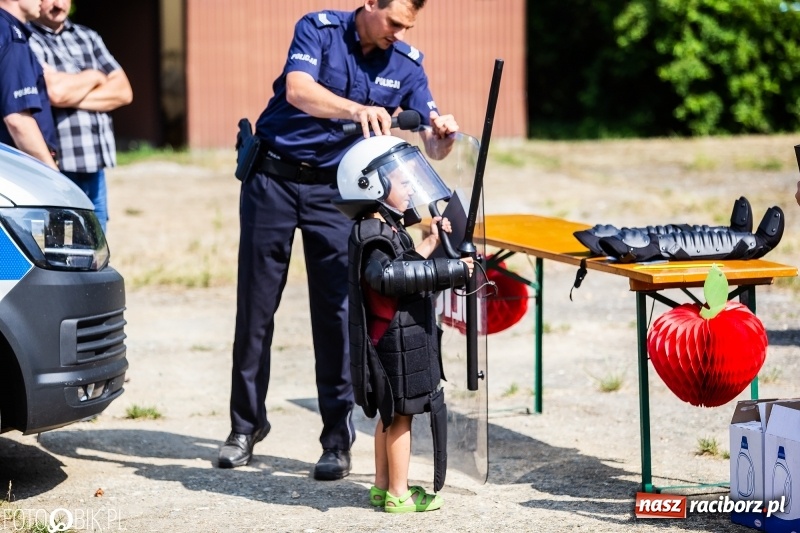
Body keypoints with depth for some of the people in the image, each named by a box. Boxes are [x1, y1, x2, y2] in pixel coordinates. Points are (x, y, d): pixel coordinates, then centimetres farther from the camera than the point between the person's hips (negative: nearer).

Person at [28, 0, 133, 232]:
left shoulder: (88, 37, 18)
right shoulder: (26, 40, -5)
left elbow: (123, 91, 8)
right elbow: (56, 91, -20)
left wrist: (72, 96, -8)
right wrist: (94, 76, 1)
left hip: (95, 169, 7)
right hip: (57, 169, -7)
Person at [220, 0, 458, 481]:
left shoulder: (407, 64, -2)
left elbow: (433, 146, -6)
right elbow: (298, 91, -30)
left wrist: (443, 135, -31)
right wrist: (358, 110, -47)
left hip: (334, 190, 2)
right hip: (274, 178, -1)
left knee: (336, 311, -4)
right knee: (256, 306, 5)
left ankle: (338, 439, 4)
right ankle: (247, 423, 20)